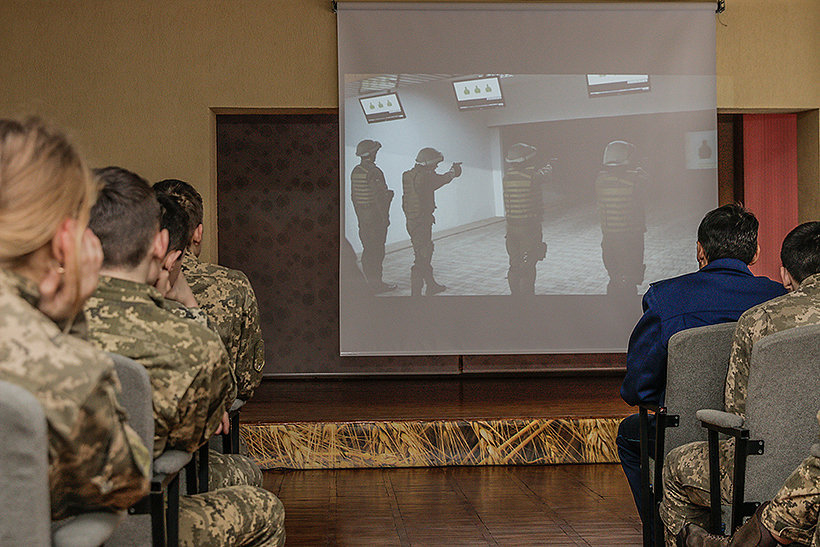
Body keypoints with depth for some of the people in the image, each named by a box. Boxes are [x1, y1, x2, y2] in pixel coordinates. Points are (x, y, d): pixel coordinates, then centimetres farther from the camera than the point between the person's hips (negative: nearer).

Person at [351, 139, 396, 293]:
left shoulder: (355, 171, 8)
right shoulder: (373, 172, -17)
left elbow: (353, 196, 14)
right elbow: (378, 196, -19)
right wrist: (385, 217, -14)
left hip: (362, 216, 8)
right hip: (375, 215, -8)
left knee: (367, 250, 13)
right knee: (377, 251, -4)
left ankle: (369, 282, 18)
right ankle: (376, 284, -2)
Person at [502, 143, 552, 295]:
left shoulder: (507, 177, -2)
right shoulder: (532, 177, -15)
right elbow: (544, 173, 6)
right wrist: (548, 167, 30)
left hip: (511, 226, 6)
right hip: (529, 228, -6)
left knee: (515, 265, 15)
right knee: (527, 267, 0)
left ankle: (515, 292, 23)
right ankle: (526, 292, 2)